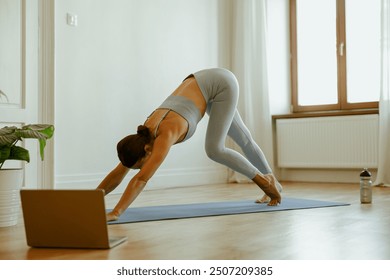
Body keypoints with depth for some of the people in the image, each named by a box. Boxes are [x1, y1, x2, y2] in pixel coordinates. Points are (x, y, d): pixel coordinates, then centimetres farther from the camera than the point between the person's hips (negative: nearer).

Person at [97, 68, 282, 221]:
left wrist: (115, 213, -46)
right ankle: (272, 182, 37)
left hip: (222, 83, -7)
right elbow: (117, 173, -10)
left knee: (214, 149, -15)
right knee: (243, 139, 19)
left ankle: (265, 180, 6)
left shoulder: (165, 135, -34)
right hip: (204, 85, 7)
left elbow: (141, 179, -42)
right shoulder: (144, 135, -13)